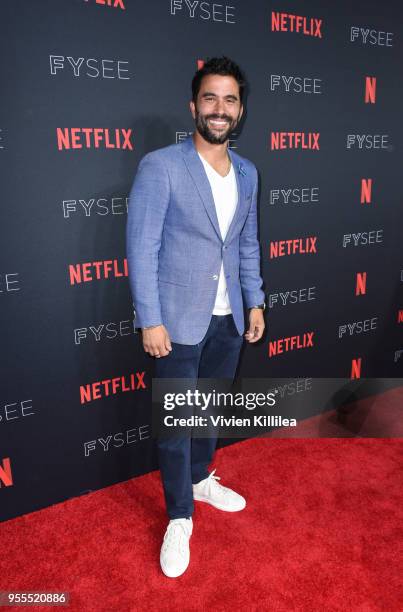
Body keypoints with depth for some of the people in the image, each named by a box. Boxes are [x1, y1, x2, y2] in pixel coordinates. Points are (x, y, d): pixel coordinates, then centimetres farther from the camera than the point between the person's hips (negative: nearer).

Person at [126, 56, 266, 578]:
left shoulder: (247, 173, 9)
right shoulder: (159, 166, -10)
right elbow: (141, 248, -13)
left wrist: (255, 302, 11)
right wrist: (150, 320, -16)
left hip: (229, 319, 6)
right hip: (179, 320, -5)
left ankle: (200, 480, 44)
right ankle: (179, 517, 25)